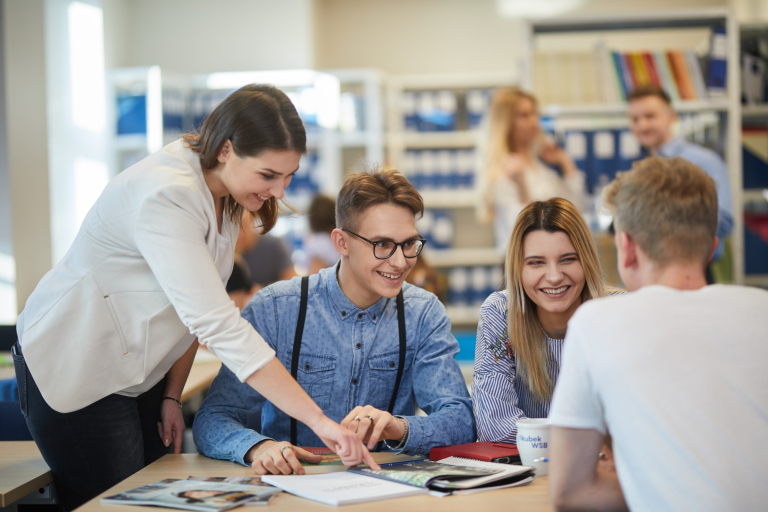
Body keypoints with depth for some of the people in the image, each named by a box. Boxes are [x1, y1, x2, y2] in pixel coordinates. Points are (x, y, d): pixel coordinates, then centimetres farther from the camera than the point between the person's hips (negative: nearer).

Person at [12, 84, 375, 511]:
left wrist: (172, 396, 3)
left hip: (139, 372, 8)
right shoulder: (165, 196, -31)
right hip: (75, 371, -8)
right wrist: (319, 420, -39)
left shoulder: (225, 194, -2)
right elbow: (218, 325, -37)